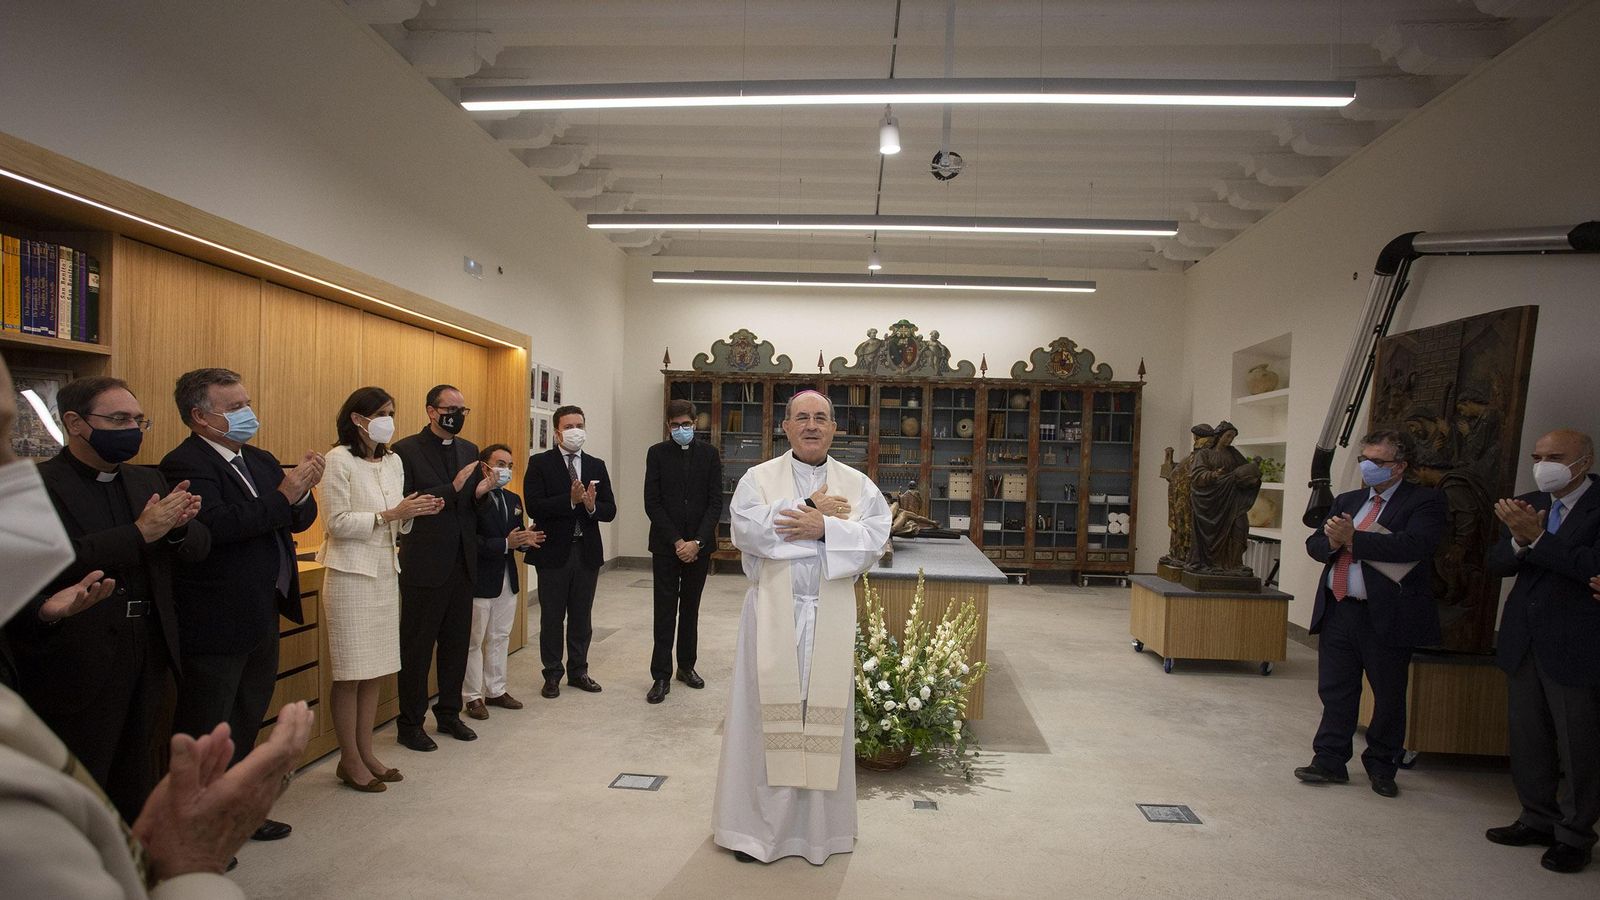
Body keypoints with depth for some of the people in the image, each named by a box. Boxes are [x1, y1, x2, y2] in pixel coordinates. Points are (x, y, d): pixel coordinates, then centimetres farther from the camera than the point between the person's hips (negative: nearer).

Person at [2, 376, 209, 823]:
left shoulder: (147, 481, 10)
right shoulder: (36, 486, -11)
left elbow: (198, 546, 6)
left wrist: (177, 525, -16)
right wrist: (140, 533, -27)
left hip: (149, 652, 6)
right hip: (78, 663, -6)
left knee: (137, 780, 19)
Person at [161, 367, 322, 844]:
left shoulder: (260, 461, 9)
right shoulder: (185, 464, -16)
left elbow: (299, 520, 7)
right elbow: (217, 525, -30)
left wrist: (302, 492, -13)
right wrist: (282, 496, -25)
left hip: (261, 621, 9)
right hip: (214, 626, -8)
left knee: (246, 725, 21)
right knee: (204, 737, 6)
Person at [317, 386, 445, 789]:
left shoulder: (393, 461, 11)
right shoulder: (339, 460, -9)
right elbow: (337, 523, -15)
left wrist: (415, 512, -3)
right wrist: (390, 514, -19)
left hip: (385, 571, 7)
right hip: (350, 573, -7)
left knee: (375, 668, 11)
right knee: (351, 671, 1)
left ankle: (365, 752, 22)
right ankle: (349, 760, 13)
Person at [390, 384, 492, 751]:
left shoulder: (469, 450, 10)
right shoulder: (406, 451, -9)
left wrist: (481, 492, -8)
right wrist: (453, 489, -22)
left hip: (463, 563, 6)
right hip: (425, 565, -6)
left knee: (457, 643, 15)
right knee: (417, 647, 5)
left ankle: (449, 713, 29)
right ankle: (409, 724, 18)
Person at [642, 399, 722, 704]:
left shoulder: (709, 454, 2)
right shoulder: (657, 453, 0)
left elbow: (715, 502, -2)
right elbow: (652, 503, -4)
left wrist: (696, 541, -12)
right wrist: (677, 541, -12)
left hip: (698, 544, 2)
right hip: (666, 544, -1)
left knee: (690, 608, 12)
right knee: (665, 610, 0)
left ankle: (686, 666, 23)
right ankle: (661, 676, 4)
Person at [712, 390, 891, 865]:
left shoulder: (857, 485, 6)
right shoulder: (758, 478, 3)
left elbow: (874, 540, -7)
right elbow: (747, 529, -15)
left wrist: (823, 528, -19)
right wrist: (812, 507, -13)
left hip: (830, 619, 1)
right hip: (772, 616, -1)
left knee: (825, 714, 8)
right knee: (767, 714, 5)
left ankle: (820, 822, 24)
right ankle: (755, 821, 21)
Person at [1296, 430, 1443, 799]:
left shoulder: (1424, 502, -4)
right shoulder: (1347, 500, 15)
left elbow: (1415, 545, -22)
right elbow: (1314, 543, 11)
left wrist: (1354, 538, -21)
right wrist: (1332, 543, -11)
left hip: (1386, 616, -5)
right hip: (1337, 612, 5)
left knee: (1389, 697, 10)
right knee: (1335, 691, 10)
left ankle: (1381, 767, 26)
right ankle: (1330, 760, 20)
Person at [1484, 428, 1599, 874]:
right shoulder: (1527, 505, 7)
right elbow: (1496, 564, 2)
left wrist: (1536, 538, -26)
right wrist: (1519, 540, -17)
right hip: (1524, 642, 6)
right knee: (1528, 738, 15)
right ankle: (1538, 819, 30)